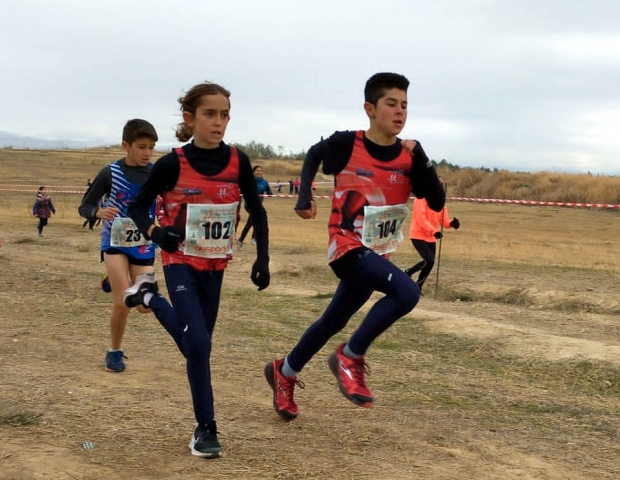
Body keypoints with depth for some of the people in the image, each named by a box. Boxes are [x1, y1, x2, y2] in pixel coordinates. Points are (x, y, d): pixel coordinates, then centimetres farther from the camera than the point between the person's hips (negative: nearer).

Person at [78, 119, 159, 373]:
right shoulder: (110, 173, -12)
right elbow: (84, 207, -7)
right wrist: (99, 212, -28)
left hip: (144, 247, 3)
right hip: (115, 243, -3)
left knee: (145, 306, 0)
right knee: (122, 302, -13)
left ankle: (114, 280, 32)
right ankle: (114, 352, 10)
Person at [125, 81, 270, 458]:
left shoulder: (238, 161, -6)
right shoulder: (173, 164, -14)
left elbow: (257, 210, 4)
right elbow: (138, 205, -4)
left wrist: (262, 259, -1)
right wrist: (153, 232, -24)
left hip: (215, 265, 4)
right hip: (181, 262, -4)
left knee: (196, 344, 11)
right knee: (199, 344, -13)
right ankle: (206, 428, 3)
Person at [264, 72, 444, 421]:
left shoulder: (409, 157, -4)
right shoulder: (346, 144, -12)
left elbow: (437, 203, -9)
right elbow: (314, 154, 9)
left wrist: (420, 159, -18)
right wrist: (305, 196, 0)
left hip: (378, 254, 5)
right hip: (348, 247, -5)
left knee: (333, 321, 18)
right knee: (407, 292, -28)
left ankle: (284, 371, 42)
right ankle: (350, 358, -11)